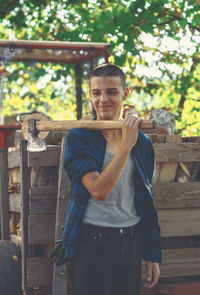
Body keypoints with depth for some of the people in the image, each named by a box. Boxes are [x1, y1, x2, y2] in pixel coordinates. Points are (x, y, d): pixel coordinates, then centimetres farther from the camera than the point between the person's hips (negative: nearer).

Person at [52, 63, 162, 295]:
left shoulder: (141, 142, 7)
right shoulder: (78, 137, -7)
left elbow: (145, 202, 12)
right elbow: (99, 190, -21)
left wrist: (152, 256, 11)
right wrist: (126, 145, -21)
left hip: (131, 241, 4)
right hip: (92, 241, -4)